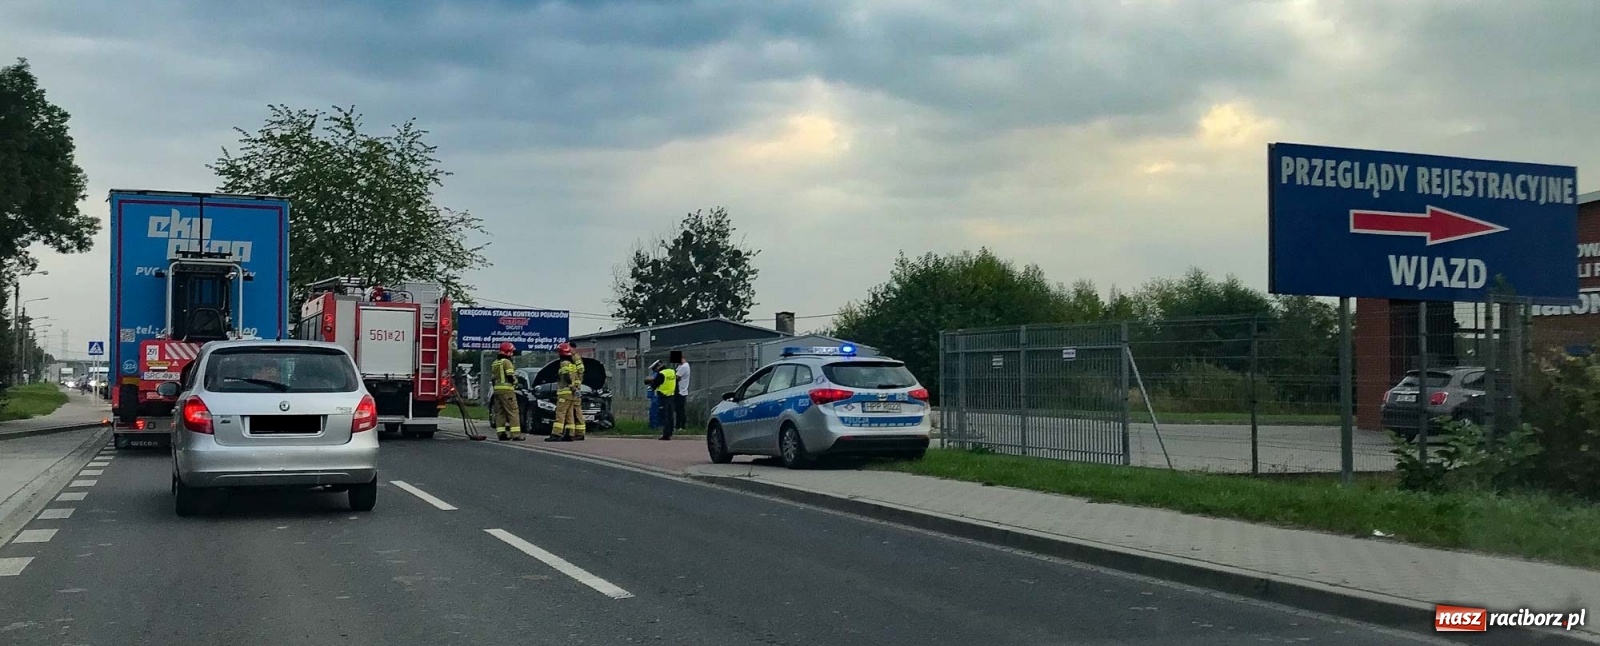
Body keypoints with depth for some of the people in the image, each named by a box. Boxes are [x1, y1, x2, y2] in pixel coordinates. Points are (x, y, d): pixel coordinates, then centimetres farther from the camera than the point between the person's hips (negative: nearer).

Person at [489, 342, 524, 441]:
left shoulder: (494, 364, 17)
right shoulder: (507, 362, -9)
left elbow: (493, 378, 18)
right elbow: (510, 376, -14)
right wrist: (515, 382, 4)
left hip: (497, 389, 8)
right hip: (507, 390, -8)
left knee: (499, 412, 12)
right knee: (513, 412, -7)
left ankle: (501, 434, 10)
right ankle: (516, 435, -12)